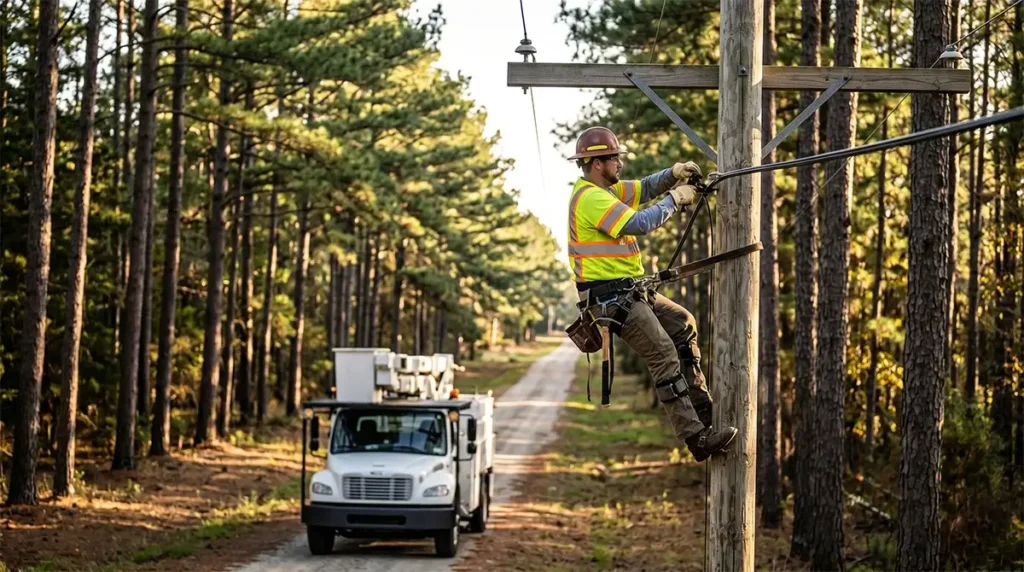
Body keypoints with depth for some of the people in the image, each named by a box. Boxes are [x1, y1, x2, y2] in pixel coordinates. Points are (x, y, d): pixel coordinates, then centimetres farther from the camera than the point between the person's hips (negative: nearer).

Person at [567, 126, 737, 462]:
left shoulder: (604, 190, 14)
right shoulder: (590, 198, -18)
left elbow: (644, 189, 19)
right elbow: (639, 224, -25)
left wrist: (674, 175, -1)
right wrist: (675, 199, -12)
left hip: (628, 292, 11)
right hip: (610, 297, -11)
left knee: (683, 324, 17)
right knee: (665, 357, -15)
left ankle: (700, 408, 18)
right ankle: (696, 437, -18)